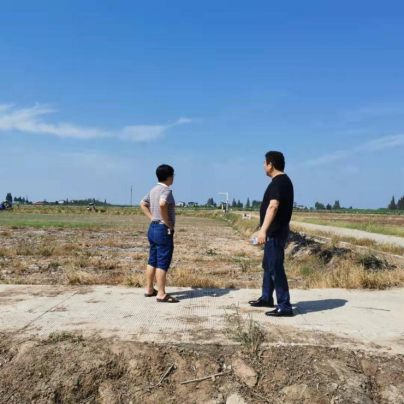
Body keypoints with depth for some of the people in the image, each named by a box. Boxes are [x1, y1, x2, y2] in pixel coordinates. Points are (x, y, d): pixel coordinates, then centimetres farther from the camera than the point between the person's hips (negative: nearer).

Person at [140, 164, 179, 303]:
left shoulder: (153, 190, 13)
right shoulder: (166, 190, -15)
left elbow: (143, 204, 23)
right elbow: (162, 204, -34)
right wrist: (166, 221, -22)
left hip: (153, 228, 9)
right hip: (163, 230, -9)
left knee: (153, 260, 15)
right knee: (163, 263, -5)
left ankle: (149, 289, 23)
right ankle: (162, 294, -2)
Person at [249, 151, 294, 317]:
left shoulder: (278, 182, -18)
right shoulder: (284, 180, 15)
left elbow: (273, 206, -31)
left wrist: (263, 230, -38)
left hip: (275, 231, -11)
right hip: (276, 230, 11)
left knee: (276, 267, -8)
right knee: (268, 265, 19)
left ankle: (284, 306, -3)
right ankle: (266, 298, 32)